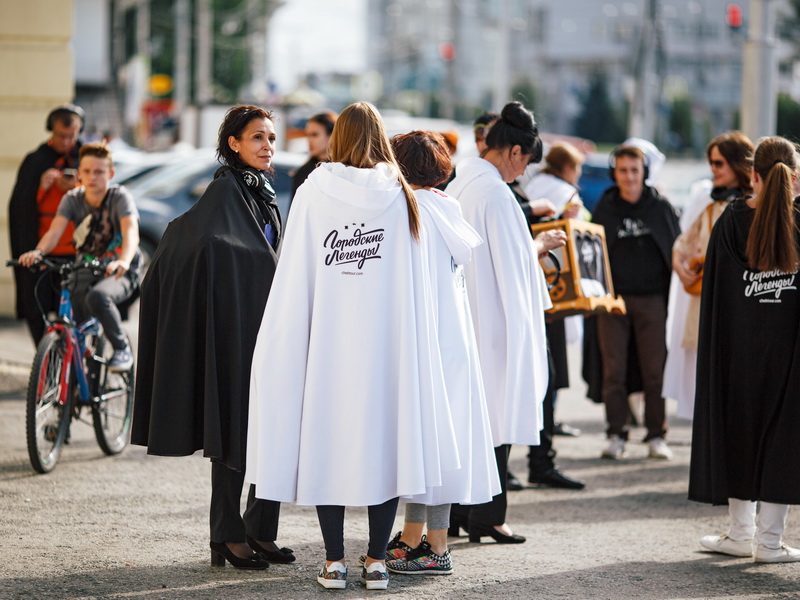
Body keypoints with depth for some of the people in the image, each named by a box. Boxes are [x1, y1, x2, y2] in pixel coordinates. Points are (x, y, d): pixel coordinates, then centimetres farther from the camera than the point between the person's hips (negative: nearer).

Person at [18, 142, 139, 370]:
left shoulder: (120, 197, -14)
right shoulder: (72, 199, -4)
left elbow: (131, 233, -31)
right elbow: (54, 232, -18)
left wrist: (123, 261, -53)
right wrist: (37, 252, -41)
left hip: (119, 274, -4)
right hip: (86, 271, 4)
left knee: (98, 296, -35)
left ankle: (122, 349, -14)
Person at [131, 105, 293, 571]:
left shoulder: (264, 193, 16)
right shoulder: (226, 189, -10)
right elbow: (197, 239, -26)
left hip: (266, 329, 8)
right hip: (234, 331, -8)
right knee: (237, 433, -4)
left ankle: (261, 532, 15)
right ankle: (228, 537, 3)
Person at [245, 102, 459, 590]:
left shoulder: (313, 194, -2)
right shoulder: (401, 197, 1)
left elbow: (294, 281, -1)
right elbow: (416, 282, 2)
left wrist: (285, 343, 6)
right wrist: (412, 341, 10)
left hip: (327, 338, -1)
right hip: (388, 340, 1)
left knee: (327, 439, 6)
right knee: (385, 438, 6)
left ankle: (335, 560, 6)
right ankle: (377, 560, 7)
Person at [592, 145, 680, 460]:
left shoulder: (661, 207, 6)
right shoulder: (604, 208, 8)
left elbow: (676, 250, 10)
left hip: (652, 300, -1)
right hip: (613, 299, 1)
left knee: (655, 370, -1)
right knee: (614, 370, 0)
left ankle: (656, 435, 7)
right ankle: (616, 435, 7)